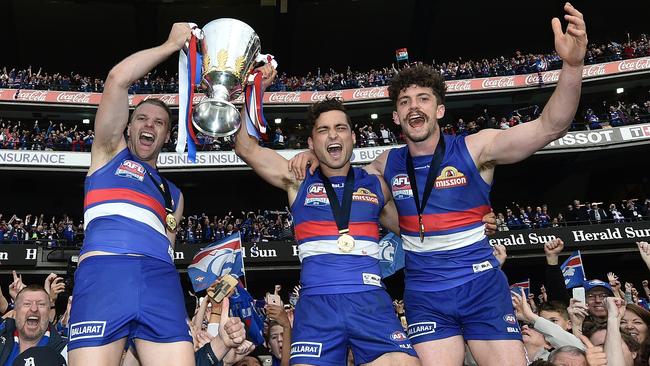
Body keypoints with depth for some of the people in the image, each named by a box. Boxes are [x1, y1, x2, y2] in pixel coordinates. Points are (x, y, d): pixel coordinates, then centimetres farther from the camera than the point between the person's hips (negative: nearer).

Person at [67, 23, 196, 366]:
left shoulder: (173, 194, 32)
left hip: (160, 277, 4)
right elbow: (117, 80, 9)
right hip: (104, 272, -3)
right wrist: (172, 45, 15)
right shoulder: (110, 153, 22)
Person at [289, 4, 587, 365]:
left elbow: (549, 127, -18)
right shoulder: (388, 163, 5)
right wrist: (316, 156, 4)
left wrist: (572, 65, -34)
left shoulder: (474, 148, -7)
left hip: (481, 284, -2)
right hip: (423, 294, 2)